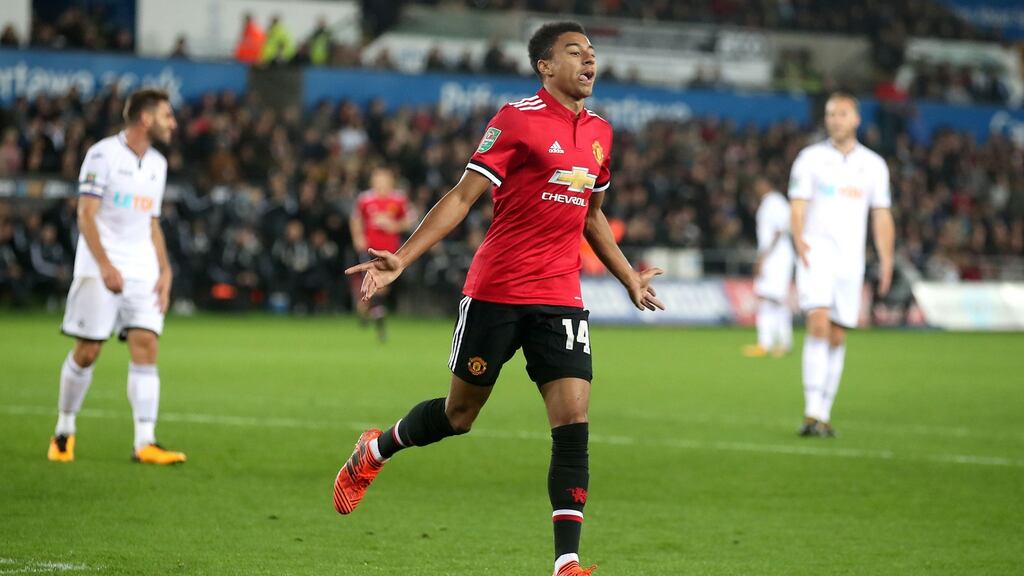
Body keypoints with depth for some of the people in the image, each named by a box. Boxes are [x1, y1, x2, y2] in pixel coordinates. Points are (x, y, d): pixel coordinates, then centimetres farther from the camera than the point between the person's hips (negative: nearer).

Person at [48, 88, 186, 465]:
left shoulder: (157, 164, 15)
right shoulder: (104, 154, -6)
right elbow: (86, 215, -11)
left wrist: (164, 271, 10)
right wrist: (105, 266, -21)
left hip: (143, 271, 5)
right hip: (100, 268, -5)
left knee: (146, 346, -8)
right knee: (87, 351, -2)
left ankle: (145, 443, -13)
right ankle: (64, 432, 16)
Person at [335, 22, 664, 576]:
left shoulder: (599, 131, 11)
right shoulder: (518, 119, -9)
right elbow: (462, 196, -10)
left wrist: (629, 277, 29)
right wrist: (401, 259, -18)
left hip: (561, 298, 5)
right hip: (496, 292, -5)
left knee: (573, 421, -9)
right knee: (459, 413, 9)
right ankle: (374, 452, 40)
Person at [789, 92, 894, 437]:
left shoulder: (873, 165, 11)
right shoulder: (811, 158, 4)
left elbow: (881, 215, 12)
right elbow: (798, 205, -2)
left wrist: (886, 259, 3)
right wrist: (799, 240, -20)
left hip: (851, 258, 3)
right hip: (817, 253, -3)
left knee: (837, 337, 4)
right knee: (818, 323, -20)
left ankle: (824, 414, 12)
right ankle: (812, 412, -24)